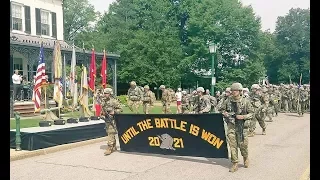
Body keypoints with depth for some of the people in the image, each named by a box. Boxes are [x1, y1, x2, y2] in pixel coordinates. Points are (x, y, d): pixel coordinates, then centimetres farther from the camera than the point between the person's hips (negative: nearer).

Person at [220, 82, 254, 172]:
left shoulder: (246, 101, -5)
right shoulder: (228, 100, 1)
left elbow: (251, 113, 0)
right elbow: (222, 109, 15)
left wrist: (243, 116, -17)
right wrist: (224, 113, -6)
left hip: (242, 125, -2)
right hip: (231, 124, 2)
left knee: (242, 144, 3)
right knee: (232, 144, -2)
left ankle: (246, 158, 34)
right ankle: (235, 164, 6)